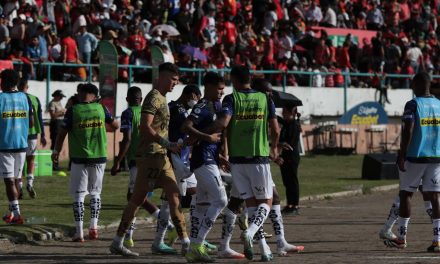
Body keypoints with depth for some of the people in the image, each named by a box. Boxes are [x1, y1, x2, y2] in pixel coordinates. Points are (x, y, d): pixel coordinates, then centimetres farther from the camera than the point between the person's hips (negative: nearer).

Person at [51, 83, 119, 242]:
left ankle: (79, 232, -4)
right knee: (95, 193, 18)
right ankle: (94, 227, 9)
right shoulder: (101, 108, 0)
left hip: (79, 158, -2)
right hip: (99, 157, 2)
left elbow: (62, 133, -3)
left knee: (78, 195, 2)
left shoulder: (73, 111, -7)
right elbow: (115, 125, 13)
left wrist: (56, 151, 11)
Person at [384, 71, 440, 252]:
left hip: (415, 156, -4)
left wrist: (401, 155, -11)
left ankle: (401, 238, 11)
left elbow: (407, 131, -14)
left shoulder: (413, 105, -8)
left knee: (405, 194, 8)